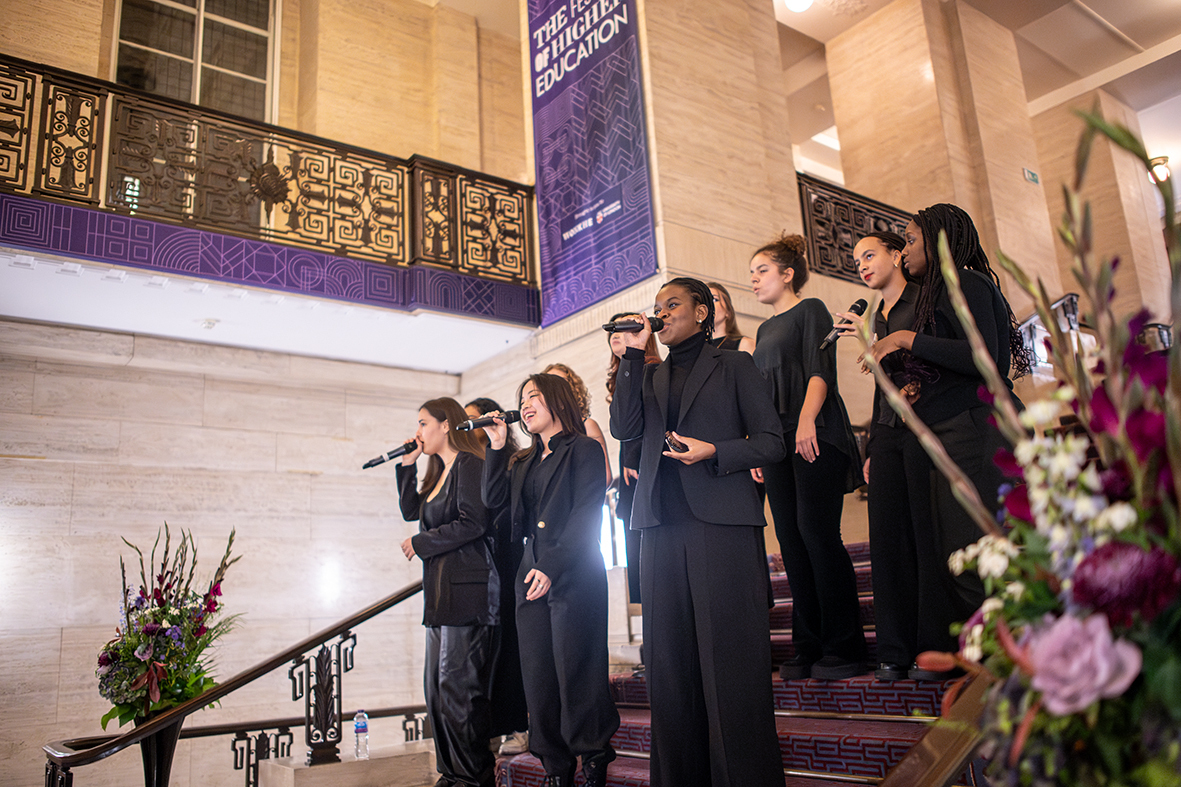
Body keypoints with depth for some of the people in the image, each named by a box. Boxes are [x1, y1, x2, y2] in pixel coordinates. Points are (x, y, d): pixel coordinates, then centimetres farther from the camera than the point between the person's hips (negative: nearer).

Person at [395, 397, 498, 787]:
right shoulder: (440, 472, 20)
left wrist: (420, 544, -8)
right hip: (441, 590, 10)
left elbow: (473, 523, -17)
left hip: (467, 589, -10)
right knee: (437, 687, 10)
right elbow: (412, 511, 26)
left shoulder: (469, 465, -8)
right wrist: (406, 465, 18)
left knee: (457, 686, -7)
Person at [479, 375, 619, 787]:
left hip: (573, 573, -6)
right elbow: (493, 499, 12)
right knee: (538, 676, 5)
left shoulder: (584, 449, 1)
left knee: (575, 673, -5)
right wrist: (497, 448, 8)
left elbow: (586, 515, -8)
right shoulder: (523, 462, 22)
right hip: (531, 574, 6)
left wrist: (552, 568, -16)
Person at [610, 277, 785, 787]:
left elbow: (771, 442, 5)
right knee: (669, 665, 5)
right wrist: (633, 355, 4)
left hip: (723, 525, -4)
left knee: (730, 663, -6)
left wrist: (714, 452, -11)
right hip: (662, 528, 4)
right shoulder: (650, 375, 23)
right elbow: (624, 428, 6)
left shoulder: (734, 366, 11)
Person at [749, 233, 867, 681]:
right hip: (778, 440, 7)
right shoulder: (765, 331, 24)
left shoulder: (810, 310, 4)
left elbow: (820, 370, -9)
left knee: (816, 531, -12)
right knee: (791, 539, 2)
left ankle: (843, 648, -5)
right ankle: (808, 649, 7)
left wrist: (807, 419, -23)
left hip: (814, 435, -7)